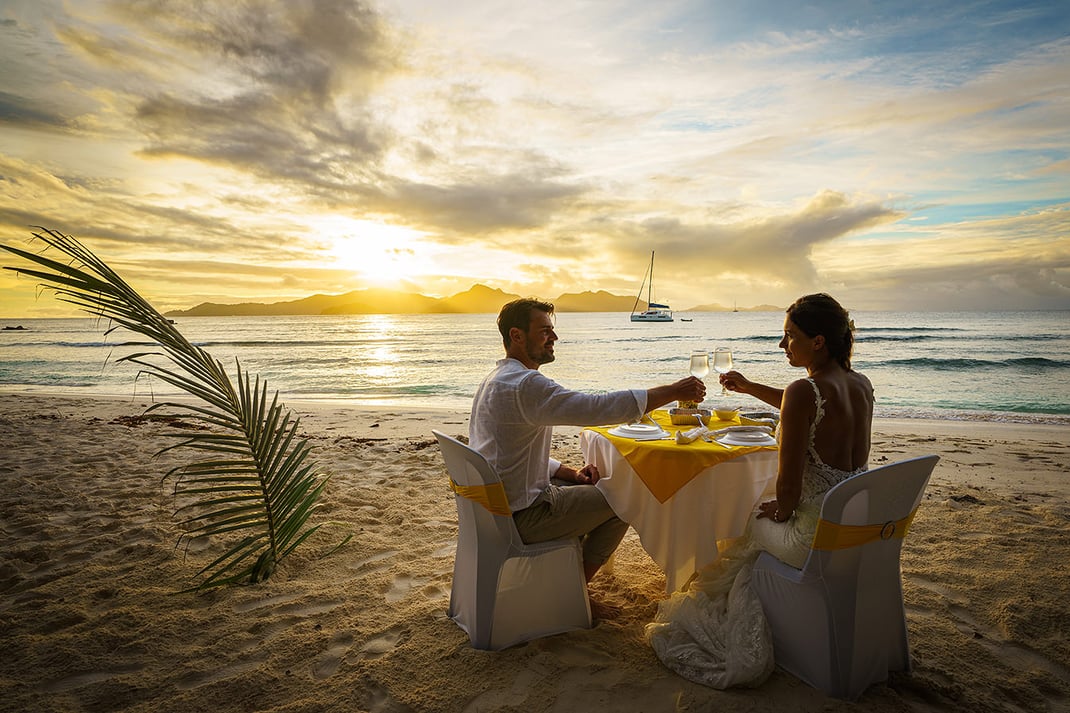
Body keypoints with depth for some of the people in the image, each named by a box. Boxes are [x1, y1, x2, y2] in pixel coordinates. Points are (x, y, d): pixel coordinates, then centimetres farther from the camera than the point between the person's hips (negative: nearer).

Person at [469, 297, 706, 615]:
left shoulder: (497, 380, 10)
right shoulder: (525, 385, -24)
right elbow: (600, 407, -30)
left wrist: (570, 473, 4)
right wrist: (673, 391, -21)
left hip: (494, 505, 10)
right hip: (520, 517, -10)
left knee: (583, 486, 25)